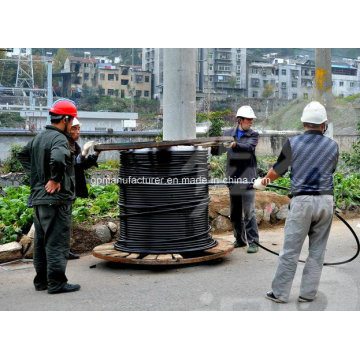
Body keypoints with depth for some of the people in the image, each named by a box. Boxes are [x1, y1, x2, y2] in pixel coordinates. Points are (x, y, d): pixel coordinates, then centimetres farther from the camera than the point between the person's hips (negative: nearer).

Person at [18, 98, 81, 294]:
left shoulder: (38, 137, 14)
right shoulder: (59, 139, -16)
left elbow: (23, 154, 27)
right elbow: (58, 159, -35)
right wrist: (55, 179, -20)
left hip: (38, 198, 9)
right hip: (56, 199, -9)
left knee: (41, 241, 16)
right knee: (57, 242, -3)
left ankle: (41, 280, 24)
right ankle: (56, 282, 2)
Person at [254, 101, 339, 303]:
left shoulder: (293, 143, -3)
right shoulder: (333, 146, 4)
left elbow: (278, 170, 6)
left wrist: (262, 182, 25)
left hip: (302, 201, -2)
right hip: (326, 200, 2)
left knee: (291, 250, 4)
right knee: (317, 250, 11)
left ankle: (280, 293, 11)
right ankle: (308, 294, 16)